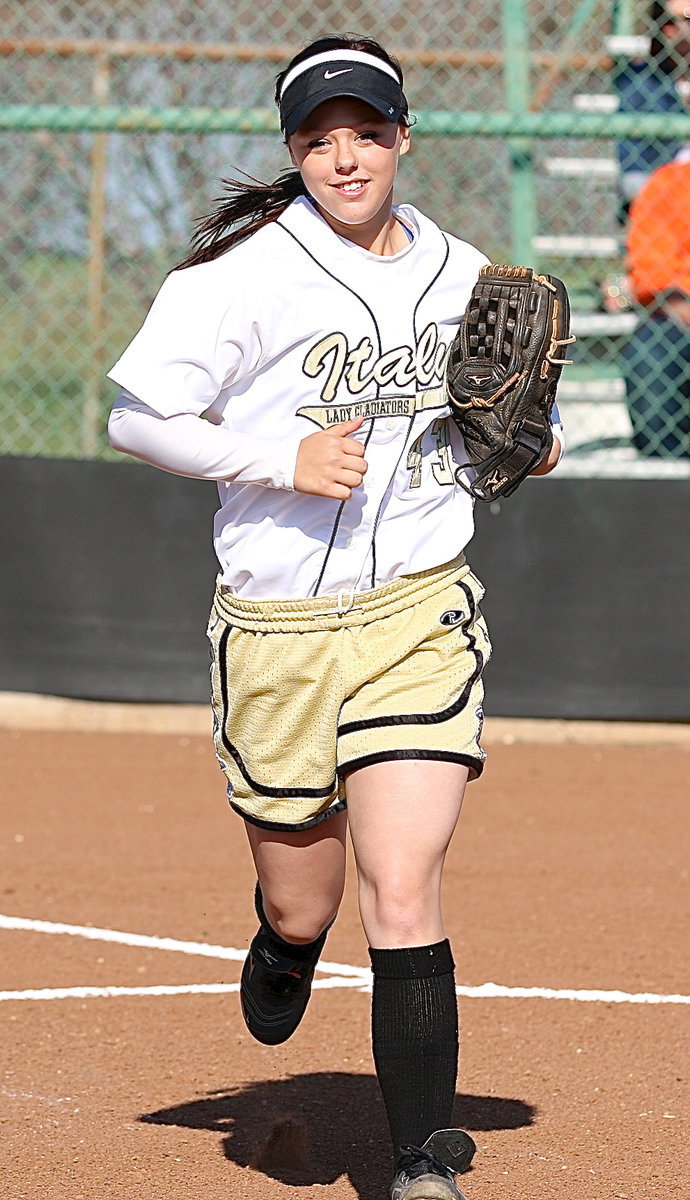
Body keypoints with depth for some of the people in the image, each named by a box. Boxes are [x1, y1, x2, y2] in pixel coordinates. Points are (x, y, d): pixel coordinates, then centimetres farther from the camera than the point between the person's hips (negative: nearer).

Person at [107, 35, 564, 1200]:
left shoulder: (461, 274, 6)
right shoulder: (244, 272, -8)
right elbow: (137, 416, -8)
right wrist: (284, 460, -18)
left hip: (419, 615, 1)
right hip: (276, 628, -1)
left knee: (403, 903, -11)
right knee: (301, 905, 11)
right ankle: (280, 953, 49)